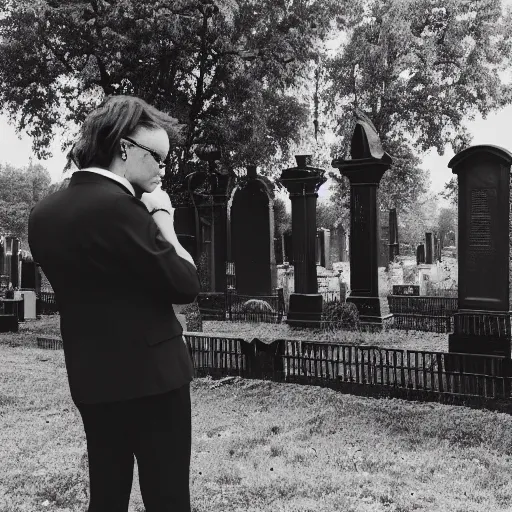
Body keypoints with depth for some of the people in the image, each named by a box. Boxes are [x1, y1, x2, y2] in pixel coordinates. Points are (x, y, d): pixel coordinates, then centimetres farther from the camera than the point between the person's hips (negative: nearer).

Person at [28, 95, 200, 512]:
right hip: (150, 374, -8)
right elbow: (186, 285, -16)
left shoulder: (45, 213, 5)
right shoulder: (118, 206, -21)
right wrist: (162, 220, -4)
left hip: (92, 378, 8)